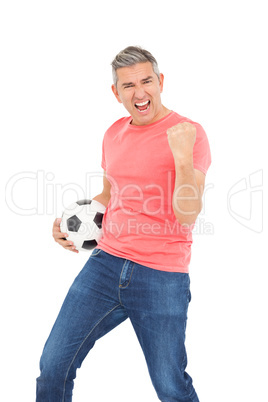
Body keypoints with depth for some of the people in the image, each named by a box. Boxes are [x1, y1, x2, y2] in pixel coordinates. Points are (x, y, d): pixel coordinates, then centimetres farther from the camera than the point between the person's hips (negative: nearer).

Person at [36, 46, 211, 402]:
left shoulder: (188, 134, -8)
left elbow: (187, 215, -15)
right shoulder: (114, 133, 11)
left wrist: (183, 158, -29)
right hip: (106, 263, 5)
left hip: (162, 278, -5)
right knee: (53, 367, 4)